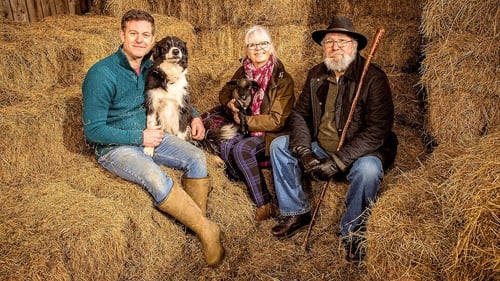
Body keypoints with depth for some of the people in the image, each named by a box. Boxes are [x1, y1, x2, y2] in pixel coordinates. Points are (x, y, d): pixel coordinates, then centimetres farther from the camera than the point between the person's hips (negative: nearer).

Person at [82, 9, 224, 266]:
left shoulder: (149, 66, 3)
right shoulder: (101, 74, -18)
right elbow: (93, 131, -18)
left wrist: (194, 115, 6)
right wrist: (139, 138, -20)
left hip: (148, 135, 7)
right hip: (114, 146, -6)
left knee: (196, 157, -14)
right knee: (157, 179, -33)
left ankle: (196, 224, -5)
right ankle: (206, 229, -15)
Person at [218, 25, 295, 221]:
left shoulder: (283, 79, -11)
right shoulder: (244, 71, 5)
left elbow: (277, 120, -15)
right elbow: (224, 93, 17)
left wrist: (246, 121, -15)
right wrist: (230, 104, -6)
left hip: (271, 134, -5)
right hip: (246, 130, 5)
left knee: (241, 149, -31)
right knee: (225, 147, -26)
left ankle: (265, 205, -20)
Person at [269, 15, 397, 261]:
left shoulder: (374, 78, -16)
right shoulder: (315, 75, 2)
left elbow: (377, 129, -23)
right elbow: (299, 114, 0)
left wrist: (337, 162, -30)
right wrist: (304, 152, -18)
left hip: (359, 152, -5)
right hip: (320, 148, 6)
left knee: (368, 169, -36)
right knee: (279, 145, -6)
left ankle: (353, 231, -8)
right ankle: (296, 212, 6)